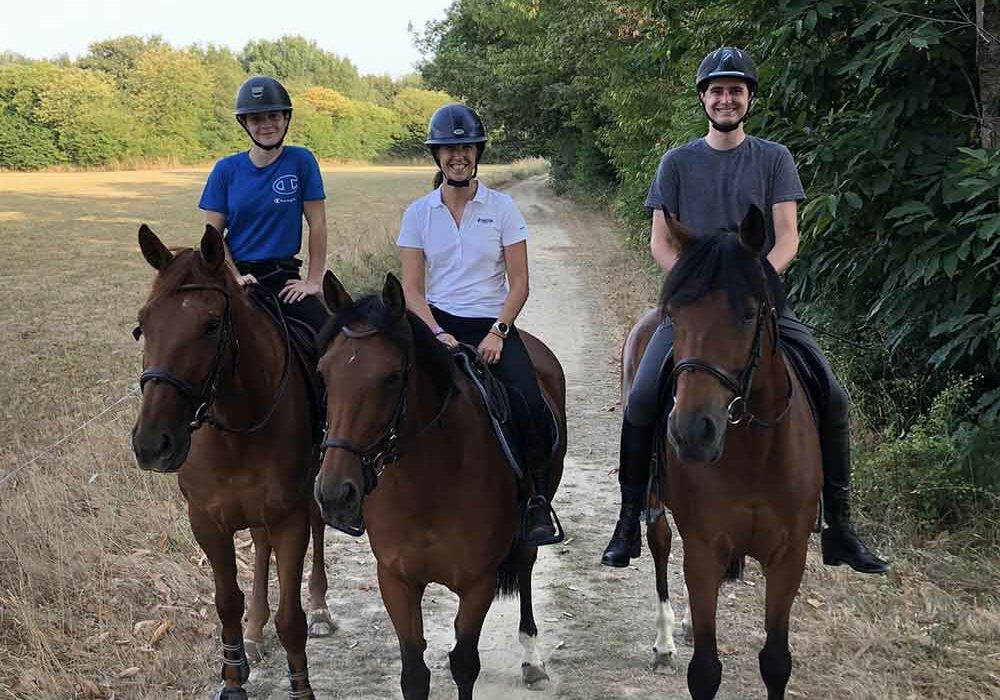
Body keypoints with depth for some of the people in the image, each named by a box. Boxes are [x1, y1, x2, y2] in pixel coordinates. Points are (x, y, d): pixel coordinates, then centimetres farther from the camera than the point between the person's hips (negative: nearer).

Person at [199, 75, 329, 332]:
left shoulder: (301, 161, -2)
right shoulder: (226, 170, 1)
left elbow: (317, 225, -2)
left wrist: (313, 281, -5)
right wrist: (236, 278, -10)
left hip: (284, 277, -1)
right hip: (237, 275, 1)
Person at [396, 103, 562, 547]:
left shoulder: (502, 208, 5)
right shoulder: (419, 214, 7)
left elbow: (519, 284, 2)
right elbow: (412, 289, 3)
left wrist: (497, 333, -13)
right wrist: (439, 335, -13)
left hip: (492, 324, -1)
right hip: (437, 323, 1)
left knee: (529, 404, -25)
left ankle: (538, 503, -11)